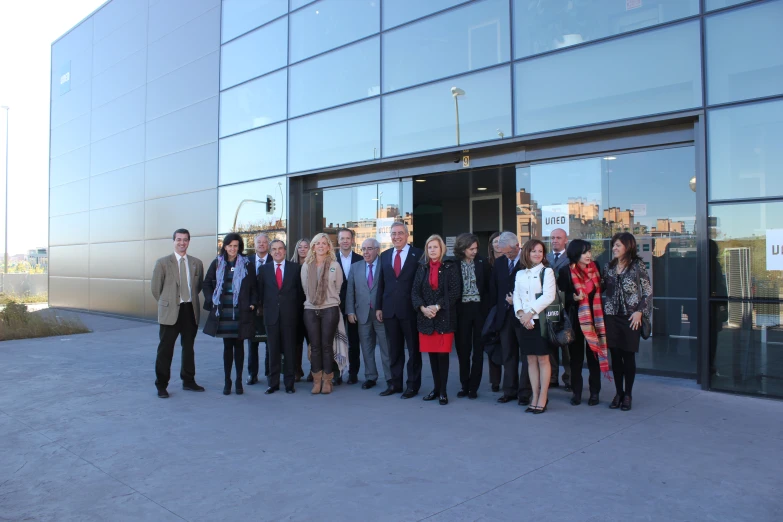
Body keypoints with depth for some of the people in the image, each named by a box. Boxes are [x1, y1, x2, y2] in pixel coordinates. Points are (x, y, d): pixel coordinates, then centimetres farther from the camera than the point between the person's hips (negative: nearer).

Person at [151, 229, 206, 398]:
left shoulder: (197, 263, 6)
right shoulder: (163, 263, -3)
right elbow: (155, 288, 1)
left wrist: (190, 300, 10)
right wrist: (167, 303, 4)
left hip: (191, 311, 3)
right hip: (170, 312, -3)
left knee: (188, 347, 13)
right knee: (165, 349, 2)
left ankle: (188, 381, 26)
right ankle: (161, 385, 12)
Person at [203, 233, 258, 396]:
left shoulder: (247, 265, 1)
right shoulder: (217, 263, 5)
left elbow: (253, 287, 5)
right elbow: (207, 283, 11)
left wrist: (252, 303, -5)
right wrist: (211, 300, 0)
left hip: (241, 312, -1)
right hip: (223, 312, 1)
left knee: (239, 345, 6)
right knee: (227, 346, 6)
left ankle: (239, 381, 15)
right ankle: (227, 381, 15)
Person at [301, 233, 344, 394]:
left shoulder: (335, 265, 1)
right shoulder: (306, 265, 7)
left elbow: (337, 288, 6)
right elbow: (305, 287, 12)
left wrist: (329, 300, 8)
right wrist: (313, 299, 11)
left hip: (330, 309, -2)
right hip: (310, 309, 2)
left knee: (327, 345, 1)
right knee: (315, 346, 5)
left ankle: (327, 380, 10)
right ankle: (316, 380, 13)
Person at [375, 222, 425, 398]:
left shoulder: (418, 254, -4)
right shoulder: (385, 255, 11)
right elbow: (381, 283, 12)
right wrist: (378, 307, 8)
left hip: (410, 309, -4)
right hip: (389, 309, 4)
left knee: (413, 349, 6)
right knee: (394, 349, 12)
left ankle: (413, 385, 16)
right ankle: (395, 383, 22)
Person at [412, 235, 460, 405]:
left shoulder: (451, 266, -1)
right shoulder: (422, 267, 10)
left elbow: (454, 291, -8)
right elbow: (415, 291, 6)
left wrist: (437, 306, -15)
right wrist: (423, 308, -10)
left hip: (444, 317, -3)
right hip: (426, 317, 4)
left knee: (442, 354, -3)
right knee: (432, 354, 8)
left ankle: (443, 391, 8)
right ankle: (436, 388, 20)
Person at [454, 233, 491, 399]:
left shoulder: (482, 263, 0)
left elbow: (488, 287, 2)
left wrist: (487, 309, -5)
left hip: (479, 308, 0)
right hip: (462, 309, 0)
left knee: (478, 349, 5)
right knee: (463, 349, 6)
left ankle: (473, 387, 13)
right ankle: (465, 385, 18)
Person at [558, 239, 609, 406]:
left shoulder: (595, 269, 2)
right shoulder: (566, 271, -6)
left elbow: (599, 291, 12)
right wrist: (574, 297, -24)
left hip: (593, 317, 2)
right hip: (575, 318, -2)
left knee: (593, 355, 5)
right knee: (576, 356, 6)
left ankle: (594, 392, 16)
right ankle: (576, 392, 17)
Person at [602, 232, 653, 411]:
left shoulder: (638, 266, -2)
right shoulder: (609, 266, 10)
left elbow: (648, 291, -2)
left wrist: (639, 312, -10)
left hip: (631, 317, -3)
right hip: (611, 316, 3)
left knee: (628, 356, 3)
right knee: (615, 355, 5)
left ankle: (628, 394, 14)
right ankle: (619, 393, 17)